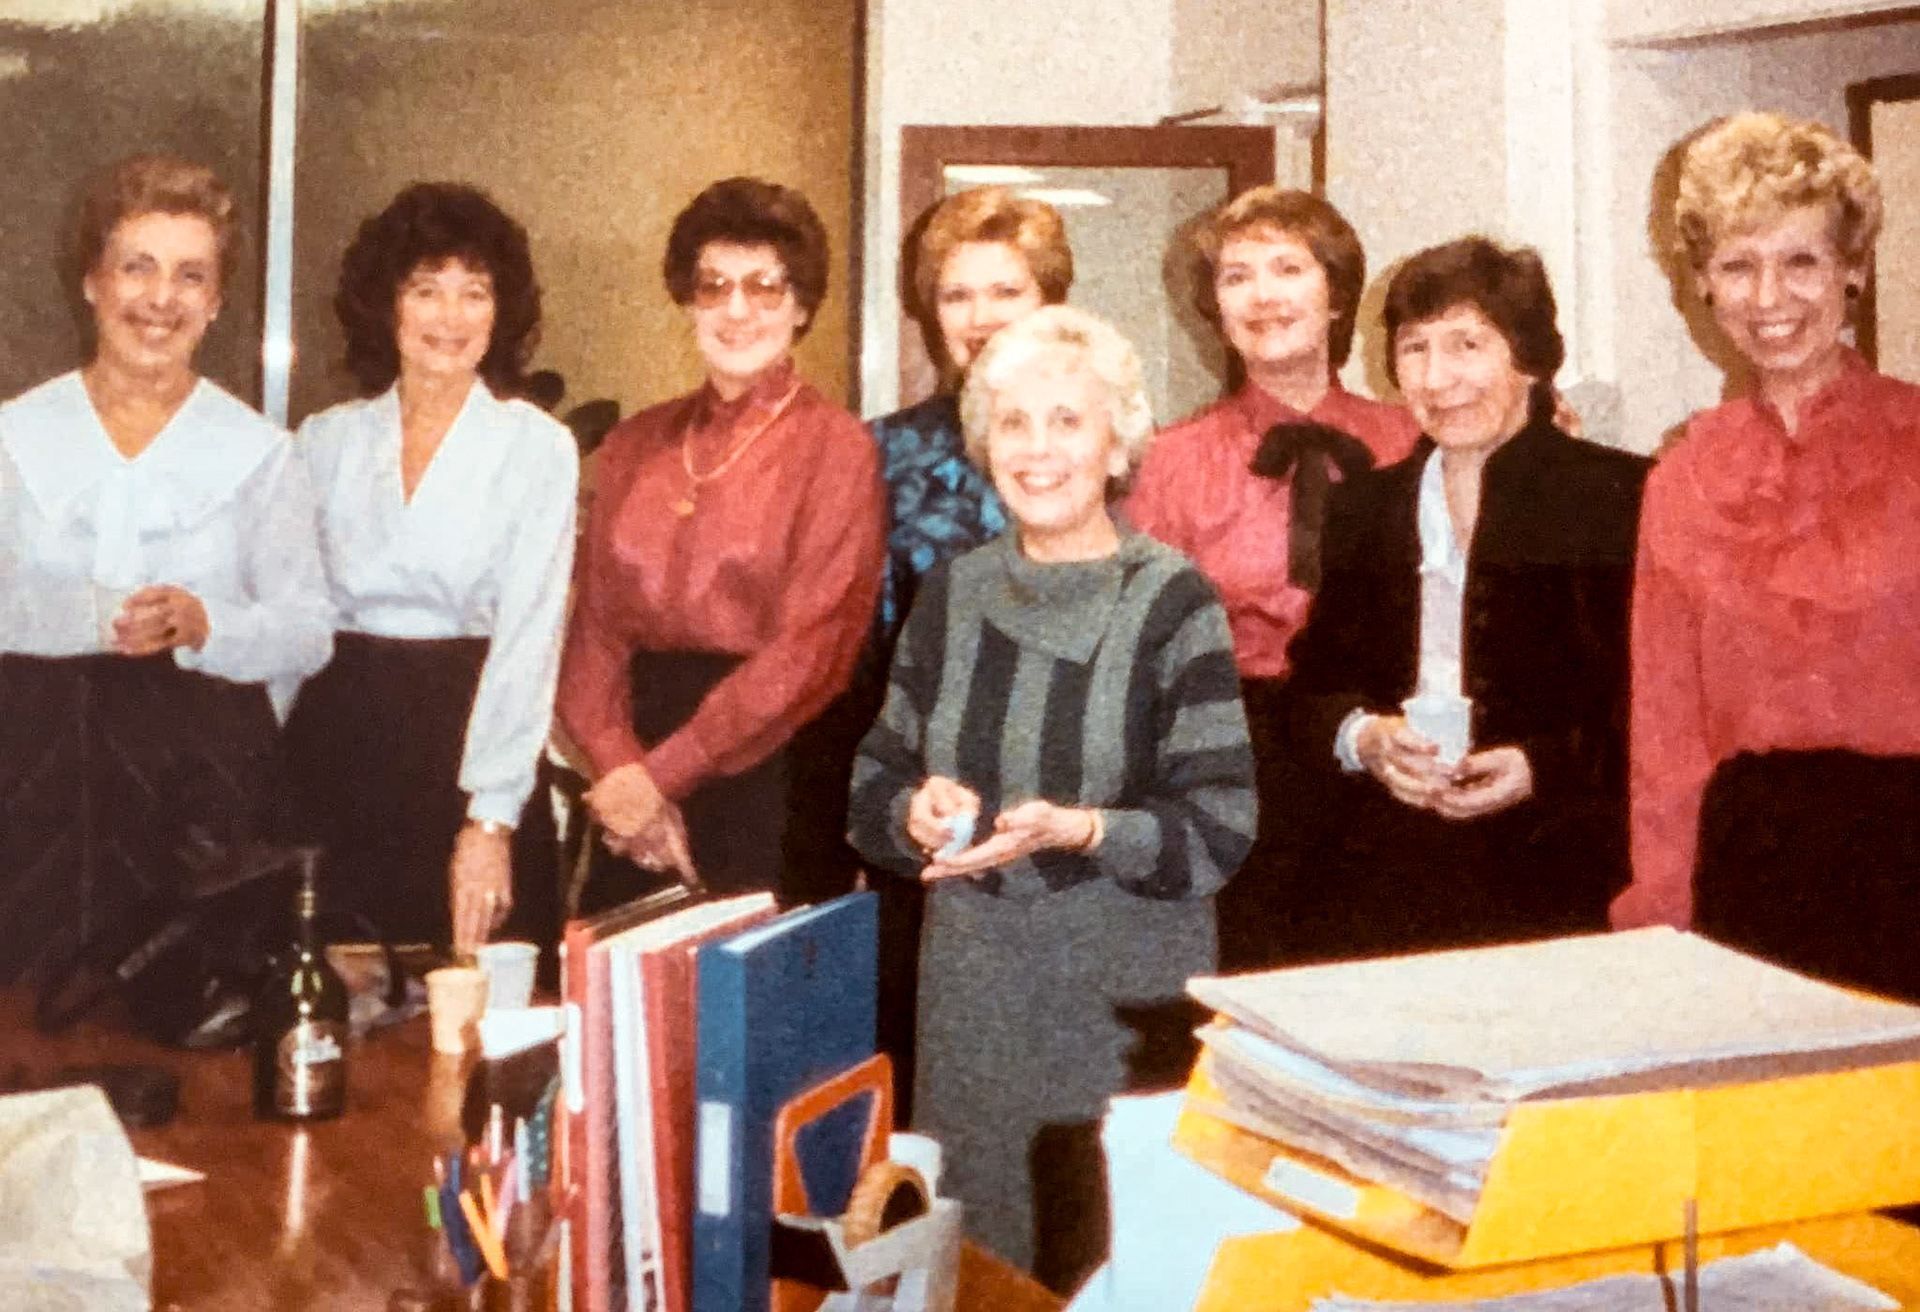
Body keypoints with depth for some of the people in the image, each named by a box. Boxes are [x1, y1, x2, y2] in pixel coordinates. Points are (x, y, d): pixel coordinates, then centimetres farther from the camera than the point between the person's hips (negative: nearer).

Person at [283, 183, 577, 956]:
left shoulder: (537, 448, -4)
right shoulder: (325, 441, 6)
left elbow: (528, 636, -11)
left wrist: (490, 821, -19)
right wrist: (268, 768, 1)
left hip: (468, 739, -2)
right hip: (332, 744, 3)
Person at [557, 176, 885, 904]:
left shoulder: (836, 448, -4)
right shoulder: (636, 445, 11)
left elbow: (806, 652, -11)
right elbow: (593, 625, 5)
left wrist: (661, 773, -12)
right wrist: (618, 767, -11)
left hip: (768, 774, -4)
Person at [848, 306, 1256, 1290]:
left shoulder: (1171, 602, -7)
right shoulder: (952, 594, 7)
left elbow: (1220, 827, -8)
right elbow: (874, 786, 12)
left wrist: (1076, 829, -22)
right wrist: (919, 812, -10)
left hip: (1124, 996, -4)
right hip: (970, 995, 4)